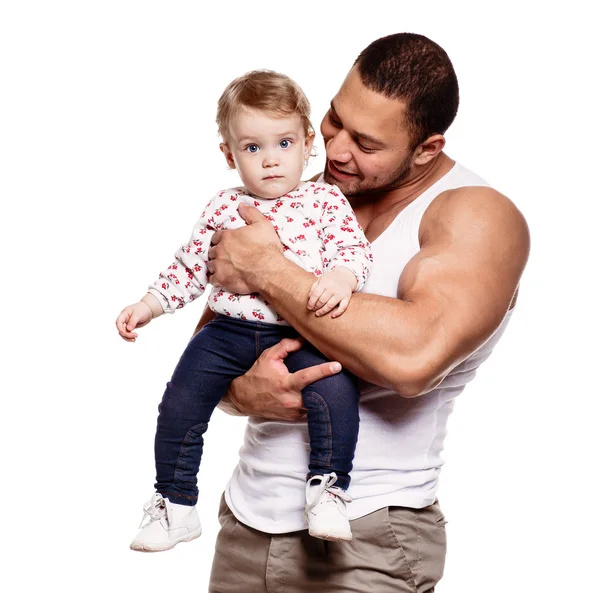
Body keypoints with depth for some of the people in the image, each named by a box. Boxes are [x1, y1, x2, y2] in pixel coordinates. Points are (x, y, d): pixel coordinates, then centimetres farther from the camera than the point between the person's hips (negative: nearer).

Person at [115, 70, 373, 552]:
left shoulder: (325, 200, 2)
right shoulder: (224, 209, 10)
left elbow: (354, 248, -6)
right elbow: (190, 267, 17)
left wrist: (342, 277, -28)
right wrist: (147, 307, 11)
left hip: (301, 334, -3)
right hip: (230, 331, 3)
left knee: (335, 388, -29)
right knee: (179, 404, -4)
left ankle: (328, 490, -13)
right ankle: (175, 506, 13)